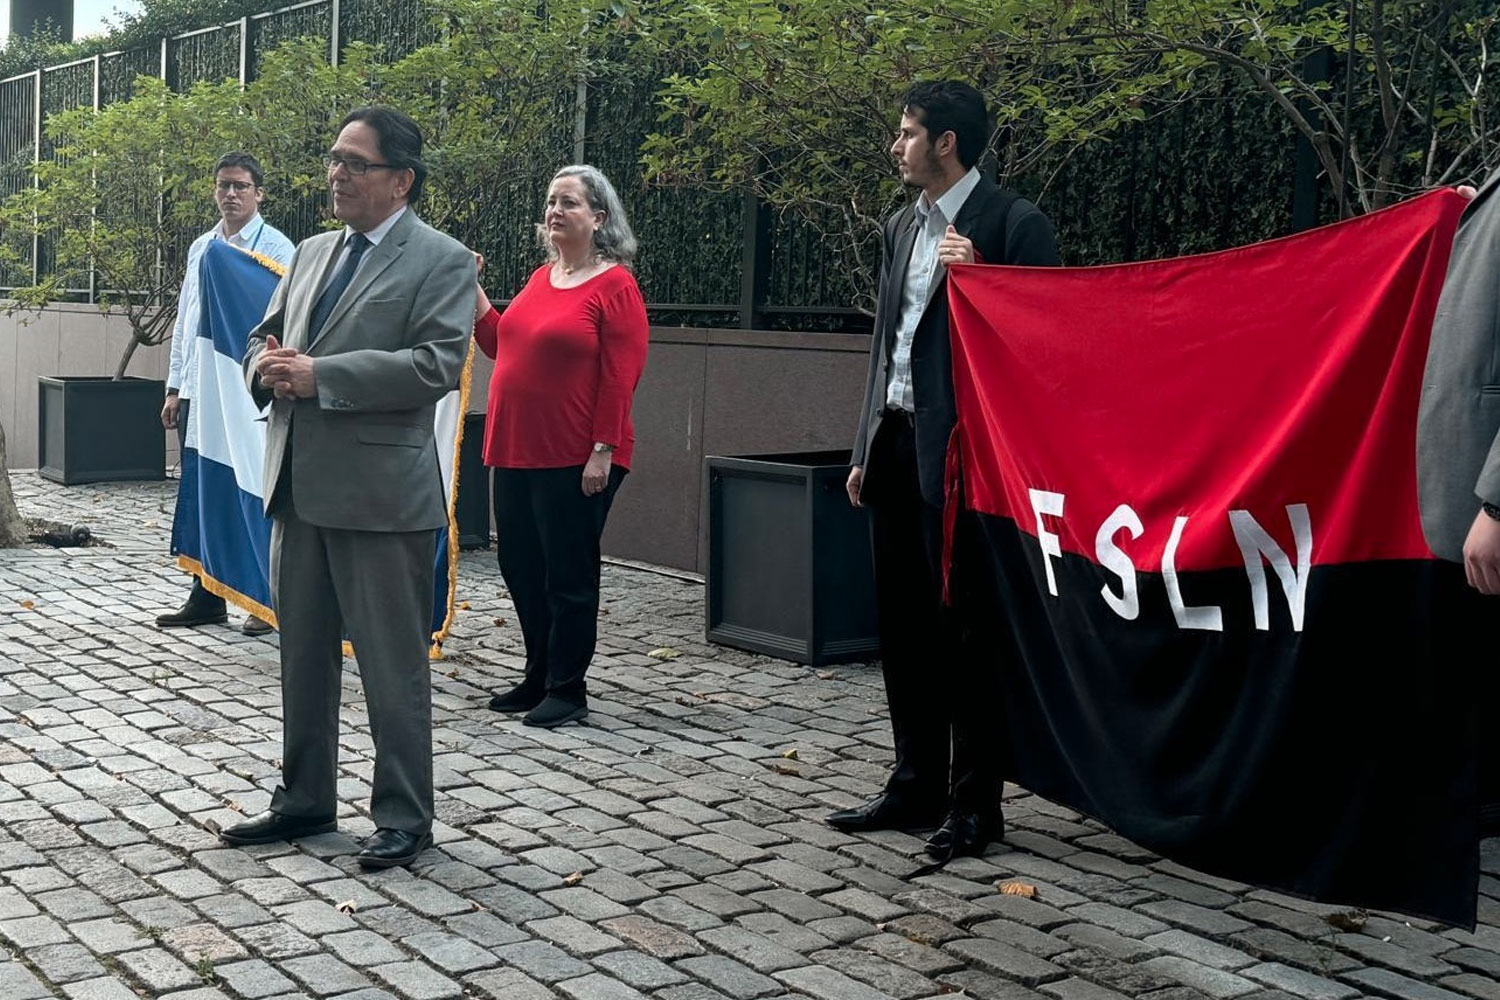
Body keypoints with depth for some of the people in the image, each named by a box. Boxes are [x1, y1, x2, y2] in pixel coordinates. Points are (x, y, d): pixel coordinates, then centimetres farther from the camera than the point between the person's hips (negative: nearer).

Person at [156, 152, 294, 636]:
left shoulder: (276, 248, -3)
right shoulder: (200, 248, 16)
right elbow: (184, 320, 19)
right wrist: (175, 388, 16)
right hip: (196, 394, 6)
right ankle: (205, 599, 18)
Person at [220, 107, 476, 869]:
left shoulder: (441, 261, -7)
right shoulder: (312, 254, 16)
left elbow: (437, 364, -19)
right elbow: (263, 336, 21)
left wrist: (319, 375, -20)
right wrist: (267, 367, -4)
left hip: (381, 491, -7)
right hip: (299, 485, 7)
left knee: (393, 663, 2)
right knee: (302, 653, 16)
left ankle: (404, 818, 14)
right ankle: (304, 800, 30)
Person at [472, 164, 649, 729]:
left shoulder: (615, 285, -9)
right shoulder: (541, 278, 13)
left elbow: (620, 377, -14)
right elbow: (501, 345, 21)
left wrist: (603, 450, -19)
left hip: (574, 458, -8)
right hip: (516, 451, 8)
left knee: (568, 574, 2)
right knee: (520, 566, 14)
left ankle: (567, 689, 14)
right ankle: (539, 678, 28)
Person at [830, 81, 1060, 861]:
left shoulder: (1011, 223, -7)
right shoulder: (902, 227, 17)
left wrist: (976, 278, -21)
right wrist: (865, 448, 17)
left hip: (957, 447, -8)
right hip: (895, 443, 8)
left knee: (961, 622, -2)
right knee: (903, 621, 11)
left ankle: (973, 800, 9)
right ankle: (916, 786, 22)